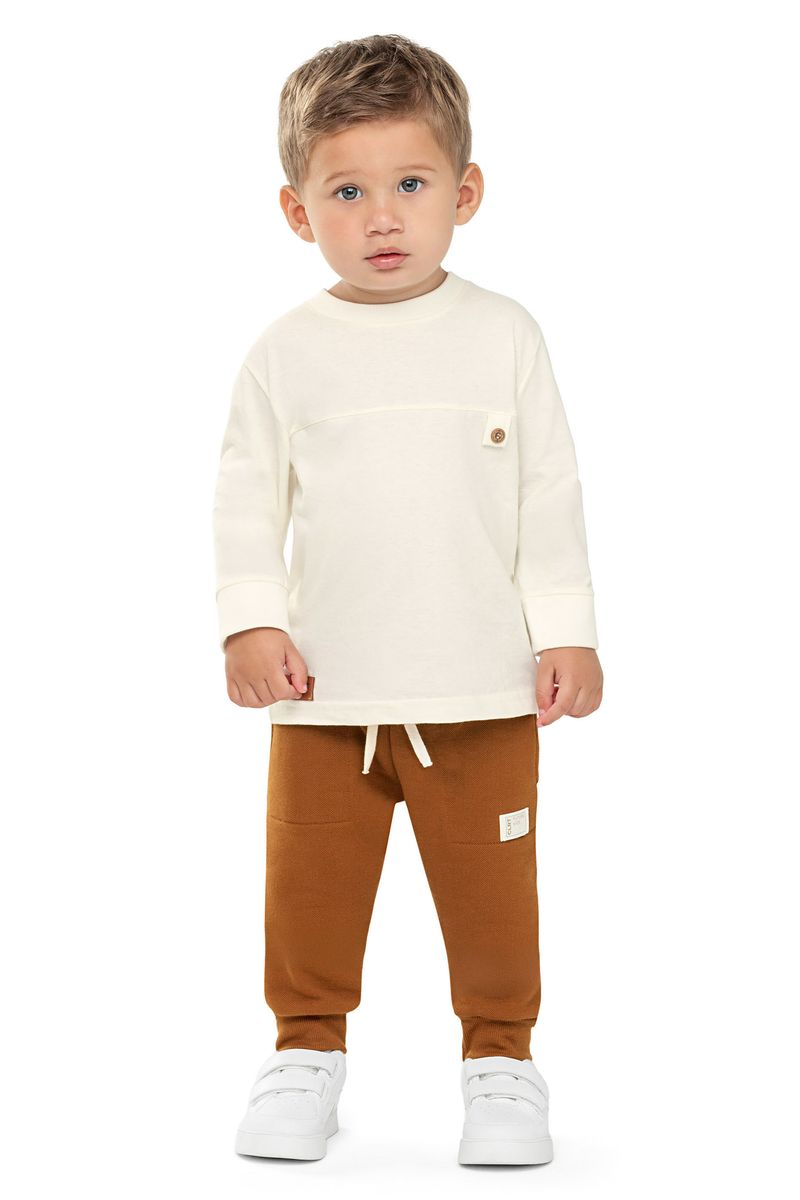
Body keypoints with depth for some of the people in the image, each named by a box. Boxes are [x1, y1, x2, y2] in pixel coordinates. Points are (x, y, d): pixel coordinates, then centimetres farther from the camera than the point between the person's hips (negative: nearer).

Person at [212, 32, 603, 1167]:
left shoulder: (504, 335, 0)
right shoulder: (287, 352, 1)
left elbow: (550, 493, 2)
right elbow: (247, 498, 5)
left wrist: (567, 631, -1)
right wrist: (250, 624, -6)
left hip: (483, 688, -1)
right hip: (323, 689, 1)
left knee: (490, 884, 6)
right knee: (313, 881, 8)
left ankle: (500, 1054, 23)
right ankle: (308, 1051, 25)